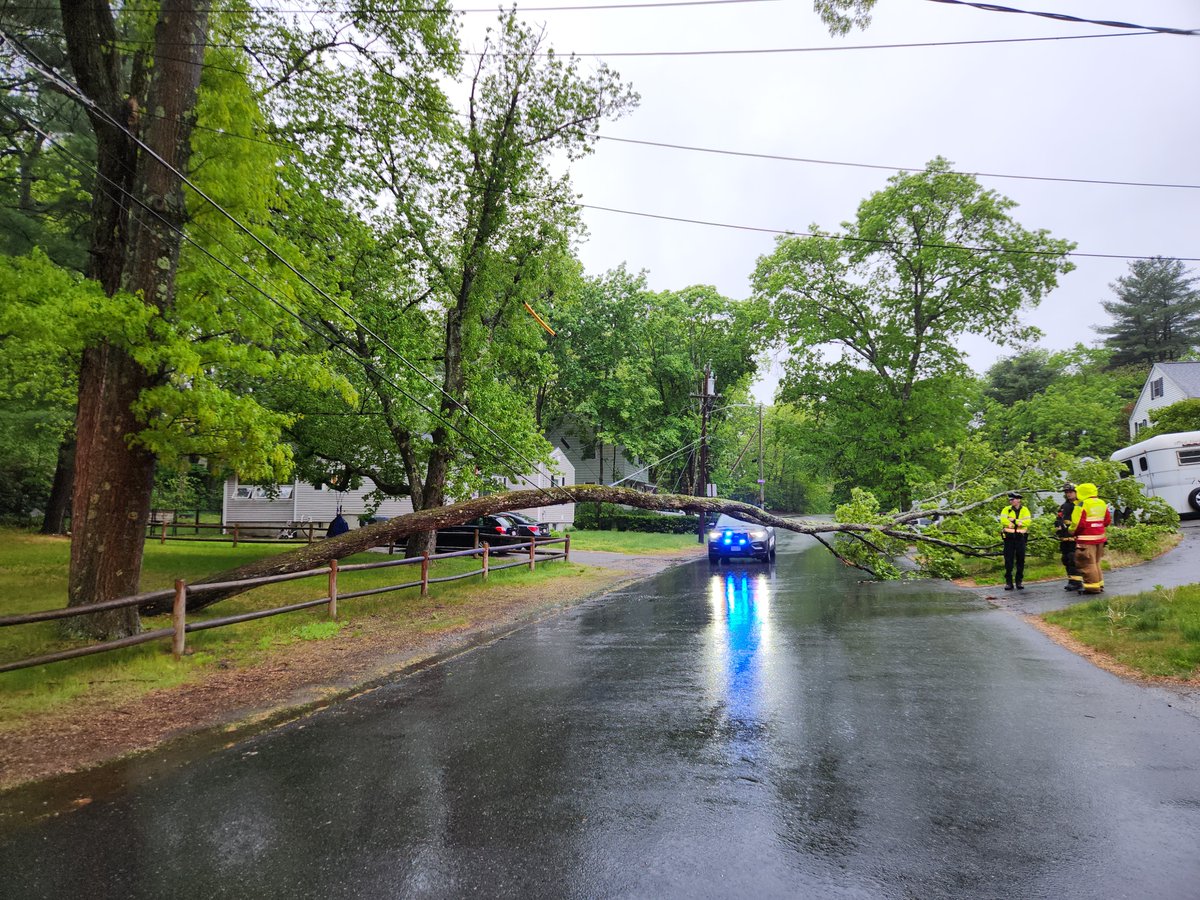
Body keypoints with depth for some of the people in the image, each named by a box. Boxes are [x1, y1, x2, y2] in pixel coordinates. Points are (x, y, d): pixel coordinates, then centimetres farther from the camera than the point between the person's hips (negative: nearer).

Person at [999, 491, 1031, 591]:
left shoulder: (1024, 510, 5)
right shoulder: (1006, 509, 5)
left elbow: (1027, 522, -11)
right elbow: (1003, 521, -12)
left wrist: (1013, 521, -14)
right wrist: (1019, 522, -13)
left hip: (1020, 537, 0)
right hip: (1009, 537, 0)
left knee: (1020, 560, 5)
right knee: (1008, 561, 1)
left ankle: (1019, 581, 15)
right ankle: (1008, 582, 6)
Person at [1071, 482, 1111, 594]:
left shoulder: (1082, 505, -15)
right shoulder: (1102, 503, 9)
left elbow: (1078, 523, -18)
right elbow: (1107, 521, 15)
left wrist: (1072, 531, 0)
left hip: (1087, 539, -8)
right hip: (1100, 537, 8)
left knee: (1088, 564, -2)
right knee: (1096, 562, 20)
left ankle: (1093, 586, -2)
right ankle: (1099, 584, 25)